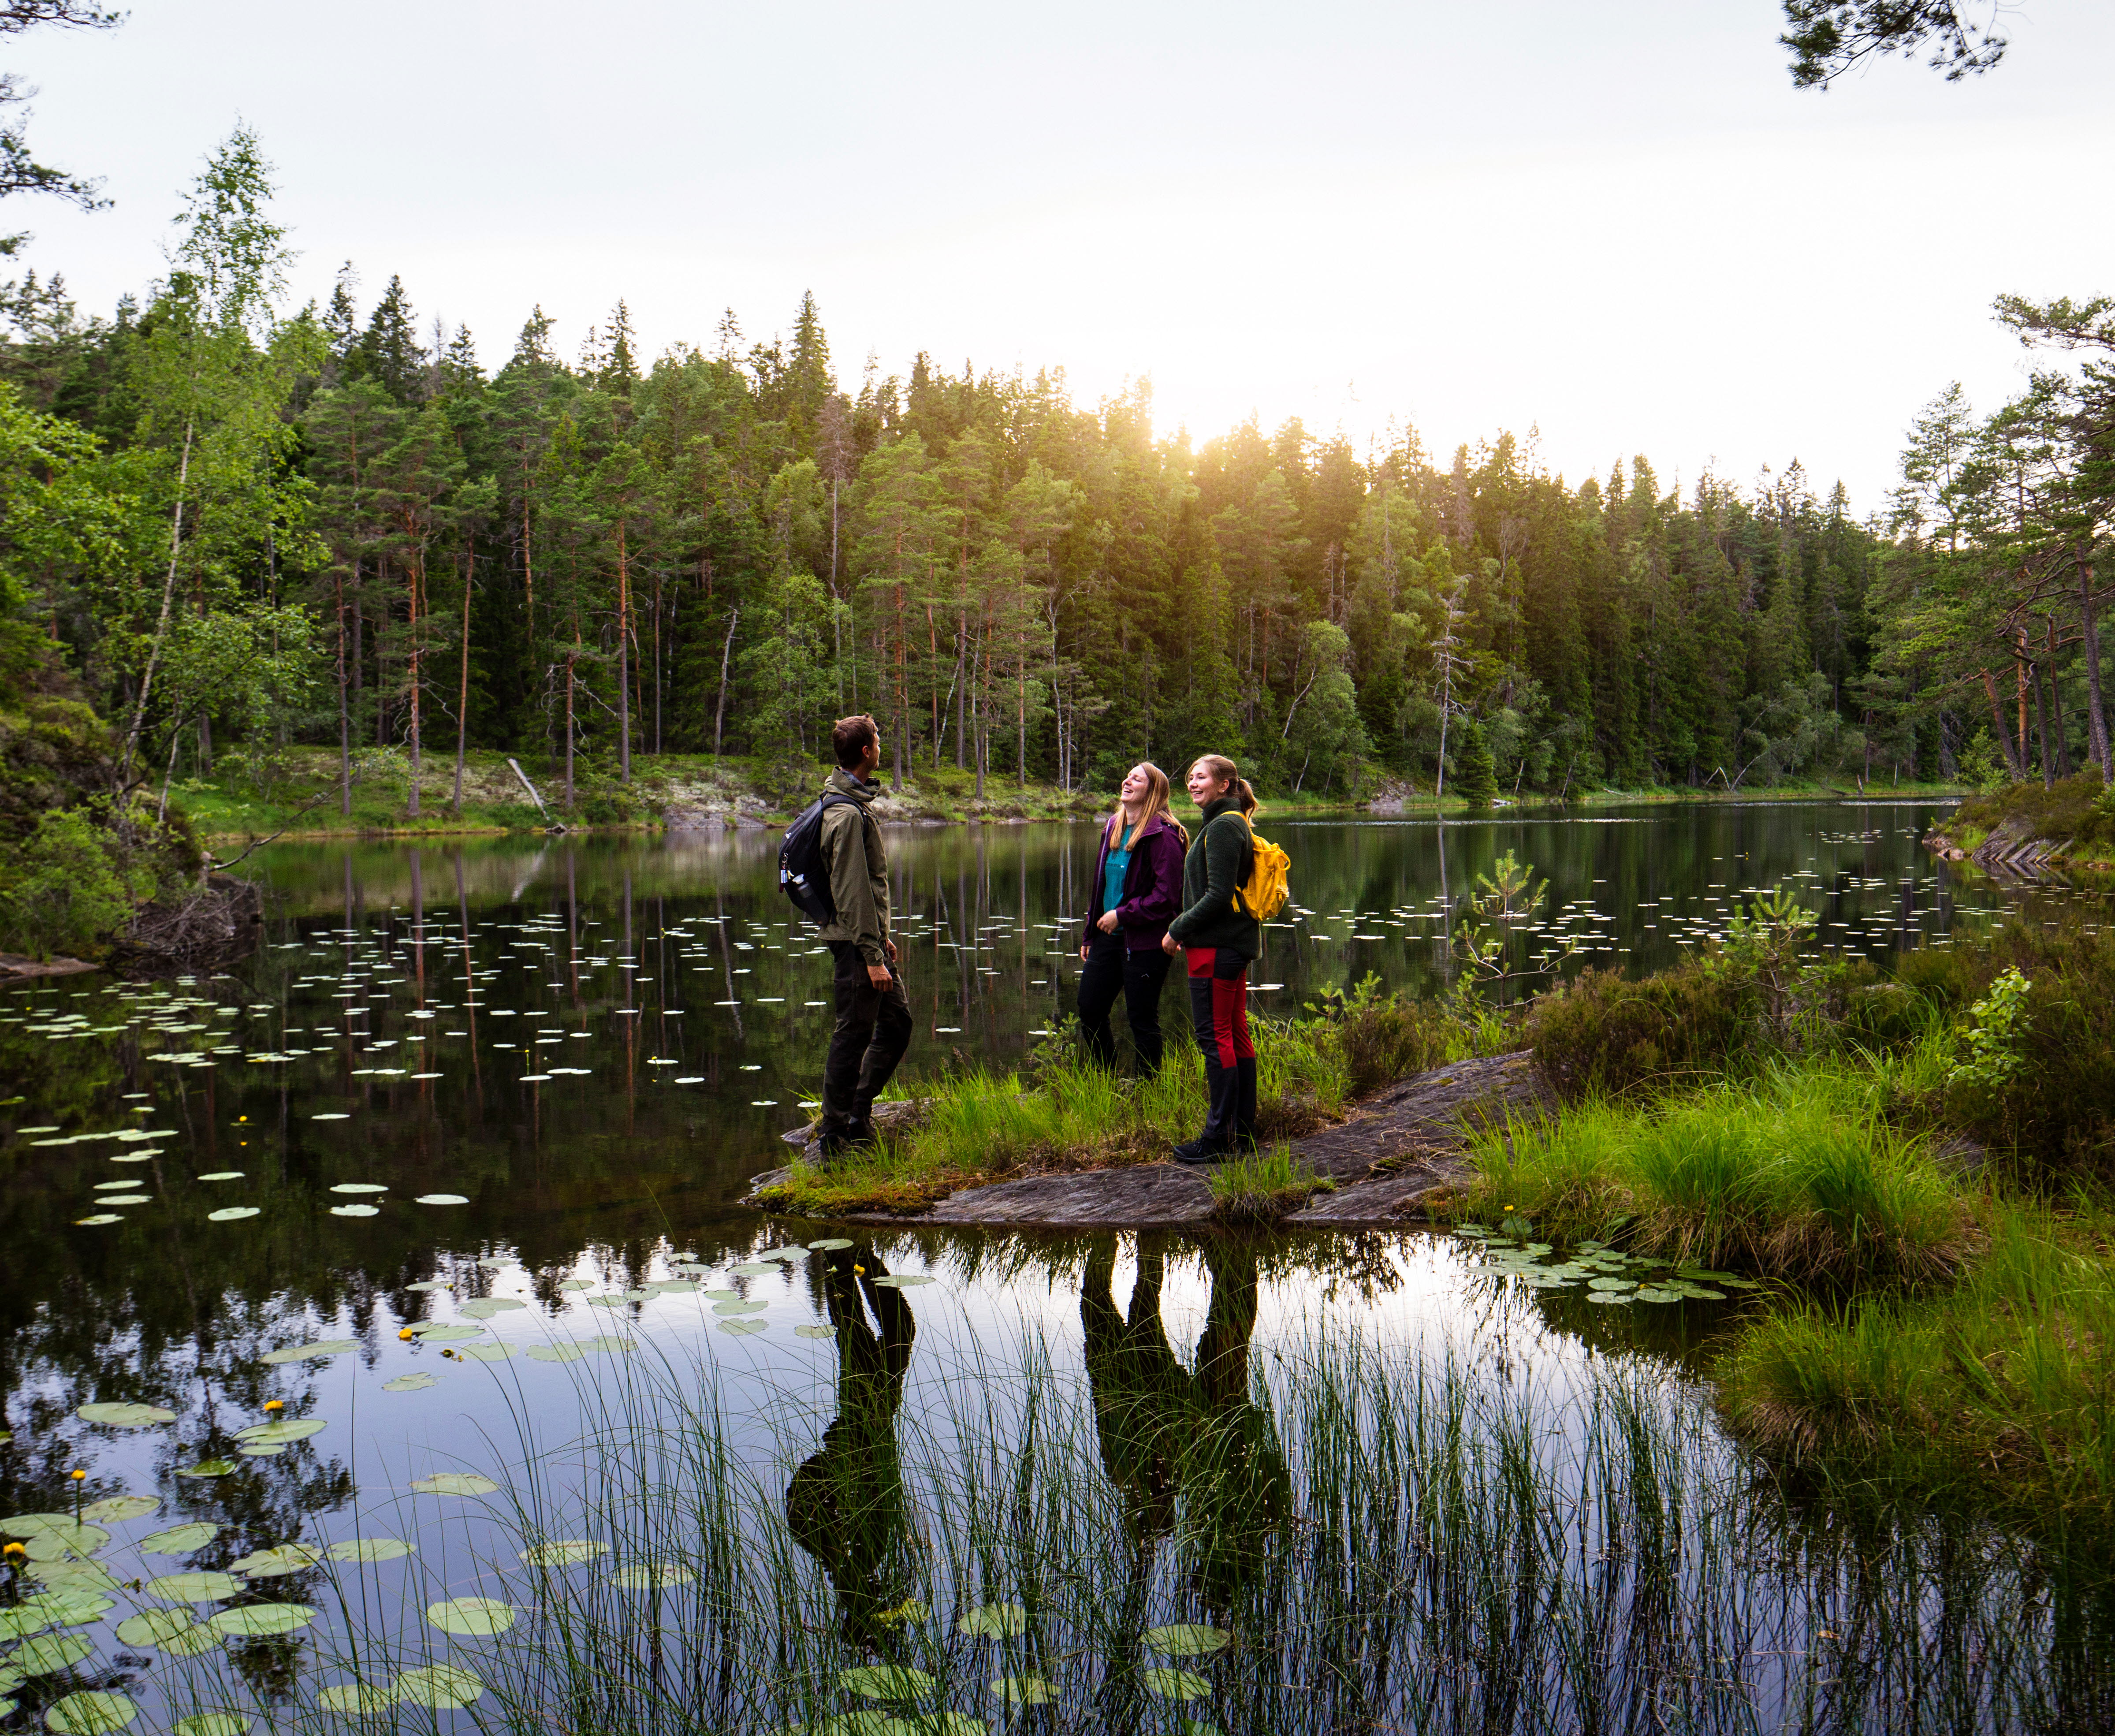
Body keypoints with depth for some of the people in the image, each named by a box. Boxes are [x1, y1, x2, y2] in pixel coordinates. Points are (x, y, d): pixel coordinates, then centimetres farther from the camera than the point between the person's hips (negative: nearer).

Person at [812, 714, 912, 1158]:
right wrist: (872, 956, -22)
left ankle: (858, 1113, 23)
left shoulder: (855, 803, 14)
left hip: (867, 936, 10)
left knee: (897, 1020, 15)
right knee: (853, 1035, -4)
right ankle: (836, 1135, 5)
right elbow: (851, 892, -22)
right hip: (854, 940, -10)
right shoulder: (847, 814, -18)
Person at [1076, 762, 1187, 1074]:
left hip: (1145, 942, -8)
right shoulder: (1113, 828, 11)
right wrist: (1090, 934, 17)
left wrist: (1122, 915, -17)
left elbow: (1167, 896, -19)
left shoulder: (1162, 835, -14)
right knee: (1089, 1011, 11)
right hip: (1109, 936, 8)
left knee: (1142, 1019, 1)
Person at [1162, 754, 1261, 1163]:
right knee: (1236, 1035, 12)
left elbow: (1217, 895, -20)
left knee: (1215, 1037, -7)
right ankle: (1243, 1131, 17)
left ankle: (1218, 1137, -4)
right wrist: (1184, 930, 16)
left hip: (1217, 946, -10)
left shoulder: (1222, 827, -14)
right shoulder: (1233, 823, 17)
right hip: (1237, 943, 10)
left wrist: (1177, 930, -11)